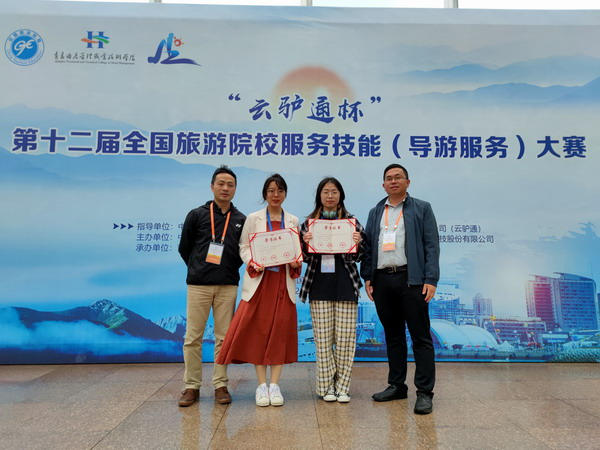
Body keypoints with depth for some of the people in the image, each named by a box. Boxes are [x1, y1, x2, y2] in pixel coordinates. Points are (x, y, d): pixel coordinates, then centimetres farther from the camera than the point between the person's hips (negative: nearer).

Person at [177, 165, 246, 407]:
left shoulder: (241, 220, 7)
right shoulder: (196, 215, 3)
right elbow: (184, 248, 9)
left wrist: (229, 270, 6)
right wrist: (198, 269, 9)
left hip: (228, 286, 1)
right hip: (198, 285, -1)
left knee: (224, 337, 5)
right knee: (193, 337, 3)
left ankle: (220, 385, 17)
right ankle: (192, 386, 15)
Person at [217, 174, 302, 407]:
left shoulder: (293, 221, 11)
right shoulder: (253, 218, 5)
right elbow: (244, 247, 1)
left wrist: (297, 262, -10)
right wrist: (254, 263, -16)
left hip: (283, 282, 2)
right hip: (260, 280, -2)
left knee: (280, 332, 2)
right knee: (259, 331, 0)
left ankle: (274, 385, 11)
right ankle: (262, 385, 10)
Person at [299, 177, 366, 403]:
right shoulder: (309, 222, 8)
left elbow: (357, 256, 7)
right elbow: (305, 257, 8)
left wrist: (357, 244, -13)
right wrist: (306, 243, -12)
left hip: (345, 284, 0)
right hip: (319, 284, 0)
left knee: (345, 338, 3)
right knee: (323, 338, 5)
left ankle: (342, 386, 17)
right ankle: (326, 386, 18)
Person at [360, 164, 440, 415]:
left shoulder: (422, 209, 5)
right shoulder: (375, 212, 17)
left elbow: (431, 246, -1)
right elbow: (368, 246, 13)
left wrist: (431, 279, -11)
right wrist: (367, 277, 4)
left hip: (411, 279, -4)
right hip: (382, 279, 4)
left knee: (420, 336, -1)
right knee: (392, 335, 13)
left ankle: (424, 392, 8)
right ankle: (396, 386, 25)